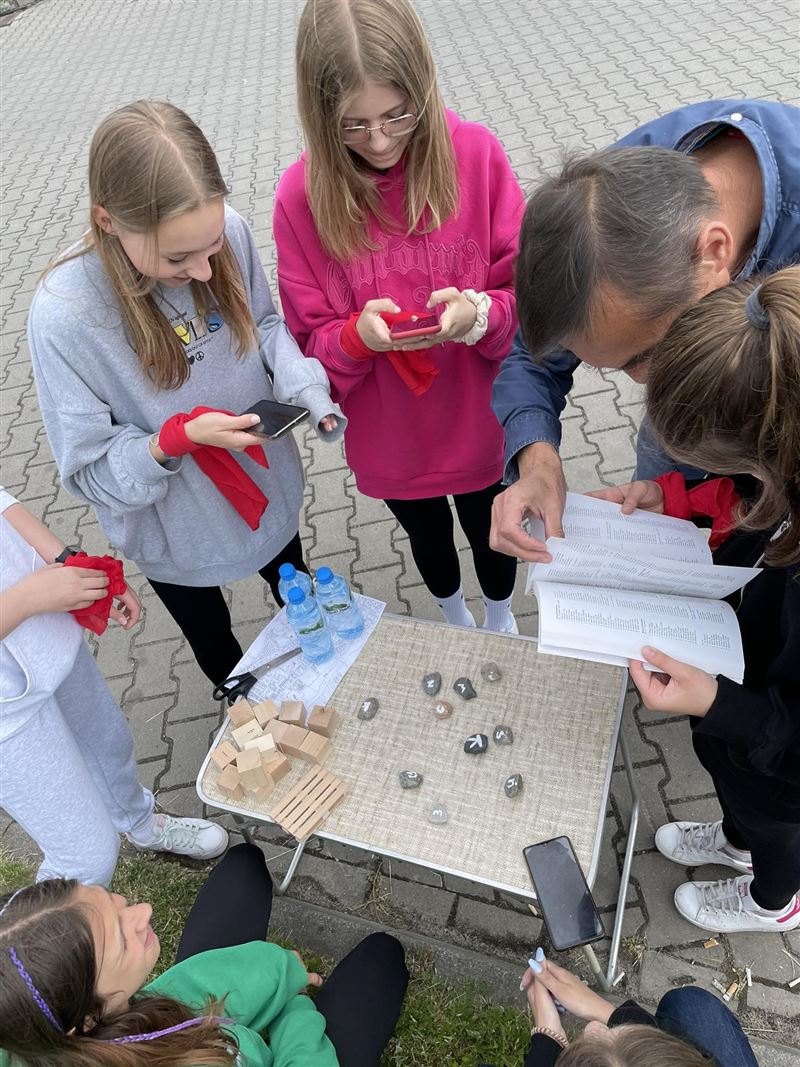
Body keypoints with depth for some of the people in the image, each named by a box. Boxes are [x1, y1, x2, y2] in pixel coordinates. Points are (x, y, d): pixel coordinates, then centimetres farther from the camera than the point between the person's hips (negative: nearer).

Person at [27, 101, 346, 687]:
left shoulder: (229, 232, -23)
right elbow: (90, 469, -21)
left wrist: (302, 380, -23)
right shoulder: (64, 315, -32)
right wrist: (177, 439, -38)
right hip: (179, 537, -3)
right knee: (221, 656, 28)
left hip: (272, 491, 4)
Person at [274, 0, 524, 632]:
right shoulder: (303, 195, -16)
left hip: (481, 423, 0)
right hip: (389, 438, 1)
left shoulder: (475, 154, -17)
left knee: (489, 532, 25)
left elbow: (528, 294, -11)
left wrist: (481, 314, -32)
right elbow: (311, 344, -9)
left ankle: (501, 615, 61)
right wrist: (358, 335, -31)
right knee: (427, 536, 28)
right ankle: (453, 617, 63)